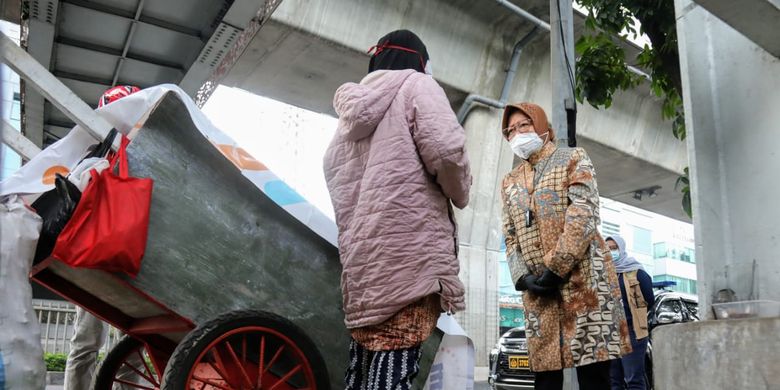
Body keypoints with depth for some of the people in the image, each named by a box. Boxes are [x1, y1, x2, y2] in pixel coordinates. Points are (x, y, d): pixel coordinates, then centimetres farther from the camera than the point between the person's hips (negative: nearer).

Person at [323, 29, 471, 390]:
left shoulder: (353, 105, 25)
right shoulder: (415, 85, 4)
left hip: (359, 250, 7)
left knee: (364, 359, 9)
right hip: (409, 243, -7)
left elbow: (332, 170, 27)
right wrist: (460, 195, 7)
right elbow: (445, 150, -10)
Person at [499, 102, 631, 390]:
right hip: (536, 289, 4)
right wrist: (523, 276, -3)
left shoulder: (573, 158, 7)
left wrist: (556, 267, -15)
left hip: (582, 278, -4)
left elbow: (584, 214, -7)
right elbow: (510, 237, 15)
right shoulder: (510, 182, 21)